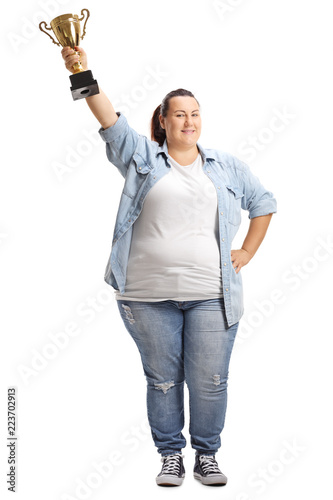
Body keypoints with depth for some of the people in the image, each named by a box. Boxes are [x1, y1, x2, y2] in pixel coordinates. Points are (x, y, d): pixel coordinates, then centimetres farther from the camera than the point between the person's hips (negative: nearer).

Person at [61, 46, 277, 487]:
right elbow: (111, 121, -6)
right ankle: (171, 455, 23)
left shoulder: (226, 166, 13)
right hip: (150, 295, -1)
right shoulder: (143, 158, 7)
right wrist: (83, 75, -18)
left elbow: (264, 203, 22)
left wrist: (248, 252, 13)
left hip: (211, 295, 1)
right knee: (162, 379, 8)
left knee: (209, 380, 4)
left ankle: (207, 454, 21)